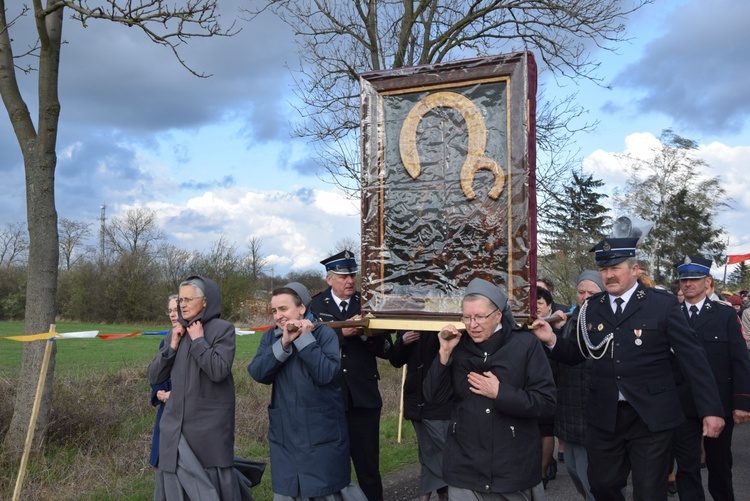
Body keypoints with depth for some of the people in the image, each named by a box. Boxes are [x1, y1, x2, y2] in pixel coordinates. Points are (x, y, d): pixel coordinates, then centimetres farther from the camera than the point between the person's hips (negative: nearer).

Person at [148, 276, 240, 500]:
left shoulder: (223, 329, -8)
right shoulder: (175, 333, 9)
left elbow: (219, 371, -22)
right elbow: (154, 377, 7)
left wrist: (198, 340, -15)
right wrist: (172, 346, -5)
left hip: (210, 424, -5)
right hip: (176, 424, 5)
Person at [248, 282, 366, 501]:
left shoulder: (324, 333, -8)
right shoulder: (271, 337, 5)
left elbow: (326, 374, -21)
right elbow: (257, 373, -9)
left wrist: (305, 338, -20)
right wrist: (283, 343, -19)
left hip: (322, 433, -4)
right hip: (284, 435, 4)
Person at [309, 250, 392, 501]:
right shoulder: (314, 306, 1)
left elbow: (385, 349, 0)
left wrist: (366, 333, -18)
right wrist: (343, 333, -24)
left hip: (363, 398, 1)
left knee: (368, 468, 7)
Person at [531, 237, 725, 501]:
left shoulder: (663, 303, -7)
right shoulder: (591, 308, 3)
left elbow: (693, 357, -7)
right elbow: (576, 354, 11)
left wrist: (711, 409, -9)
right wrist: (552, 340, -8)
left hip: (651, 416, -3)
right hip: (604, 416, 3)